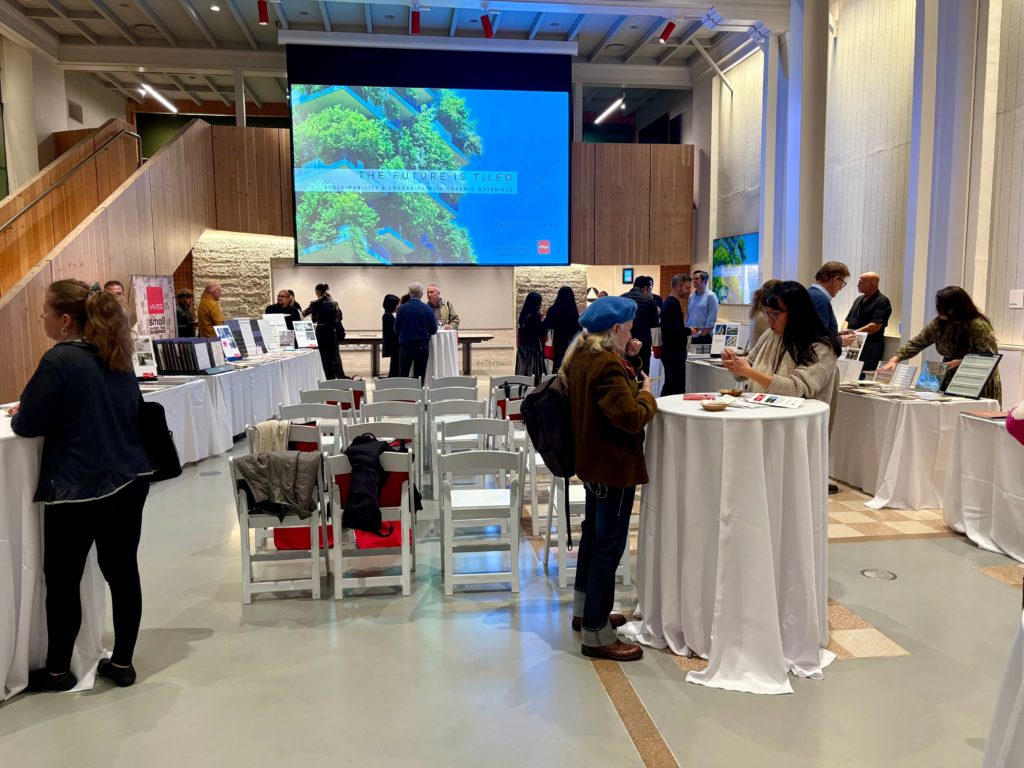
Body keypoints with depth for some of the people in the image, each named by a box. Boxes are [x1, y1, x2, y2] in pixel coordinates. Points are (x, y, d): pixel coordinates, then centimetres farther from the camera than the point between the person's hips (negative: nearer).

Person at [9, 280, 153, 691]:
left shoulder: (60, 359, -14)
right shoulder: (118, 357, 9)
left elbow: (28, 424, -11)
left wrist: (18, 414, 11)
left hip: (78, 488, -7)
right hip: (129, 480, 7)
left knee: (62, 581, 9)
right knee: (123, 571, 11)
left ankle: (57, 671, 24)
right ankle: (122, 663, 22)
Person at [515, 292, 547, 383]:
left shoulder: (524, 315, 7)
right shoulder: (533, 317, -19)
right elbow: (542, 332, -18)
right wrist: (542, 320, -7)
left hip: (523, 349, 9)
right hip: (533, 348, -9)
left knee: (524, 371, 11)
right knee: (533, 373, -4)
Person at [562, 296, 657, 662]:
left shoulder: (581, 356, 6)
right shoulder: (607, 365, -25)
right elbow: (630, 417, -27)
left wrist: (625, 359, 8)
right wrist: (647, 395, -9)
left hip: (592, 461, 11)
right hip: (613, 465, -11)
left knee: (593, 534, 22)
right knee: (608, 546, -3)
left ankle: (584, 610, 35)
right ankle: (596, 634, 5)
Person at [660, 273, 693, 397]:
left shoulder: (669, 302, 15)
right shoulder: (673, 304, -16)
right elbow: (675, 330, -25)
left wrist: (686, 331, 8)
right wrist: (690, 331, -10)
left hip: (670, 351, 10)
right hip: (674, 353, -10)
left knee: (669, 386, 14)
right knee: (678, 388, -9)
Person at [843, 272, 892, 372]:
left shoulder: (882, 301, -6)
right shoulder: (859, 299, 19)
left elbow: (875, 326, -17)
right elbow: (848, 320, 19)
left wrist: (853, 333, -21)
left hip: (870, 347, -7)